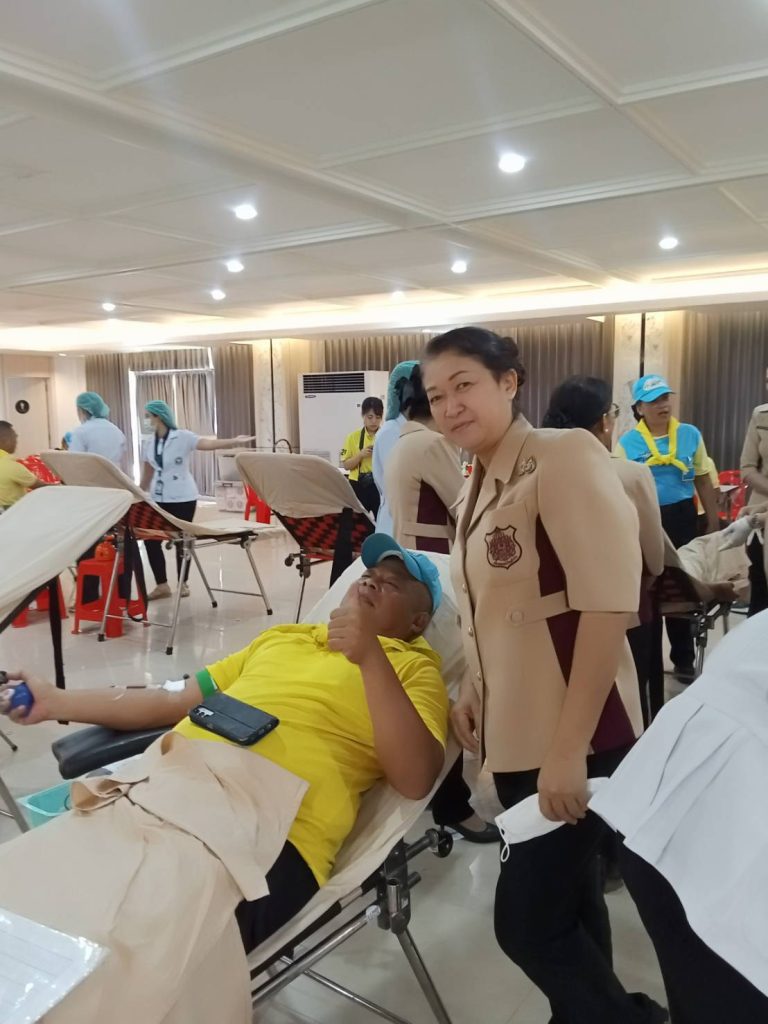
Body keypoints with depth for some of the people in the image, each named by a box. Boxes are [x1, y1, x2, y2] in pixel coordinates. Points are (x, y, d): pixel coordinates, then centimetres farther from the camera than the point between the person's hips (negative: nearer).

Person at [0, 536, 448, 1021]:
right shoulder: (282, 636, 28)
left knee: (106, 969, -24)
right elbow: (173, 702, 31)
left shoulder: (414, 668, 11)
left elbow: (415, 779, -6)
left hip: (264, 827, -6)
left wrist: (370, 656, -13)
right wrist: (57, 702, 27)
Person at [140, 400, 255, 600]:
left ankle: (182, 583, 17)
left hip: (182, 498, -5)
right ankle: (162, 585, 11)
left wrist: (234, 441, -36)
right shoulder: (148, 444, 9)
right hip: (158, 499, 5)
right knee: (151, 538, 0)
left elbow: (208, 443, -23)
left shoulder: (182, 437, -9)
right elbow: (147, 474, 17)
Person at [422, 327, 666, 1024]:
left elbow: (611, 602, -23)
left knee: (527, 921, 0)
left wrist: (569, 746, -24)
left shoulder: (564, 456, -15)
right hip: (514, 733, 8)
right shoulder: (477, 489, 10)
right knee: (566, 903, 20)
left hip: (574, 739, -8)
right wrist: (473, 691, 7)